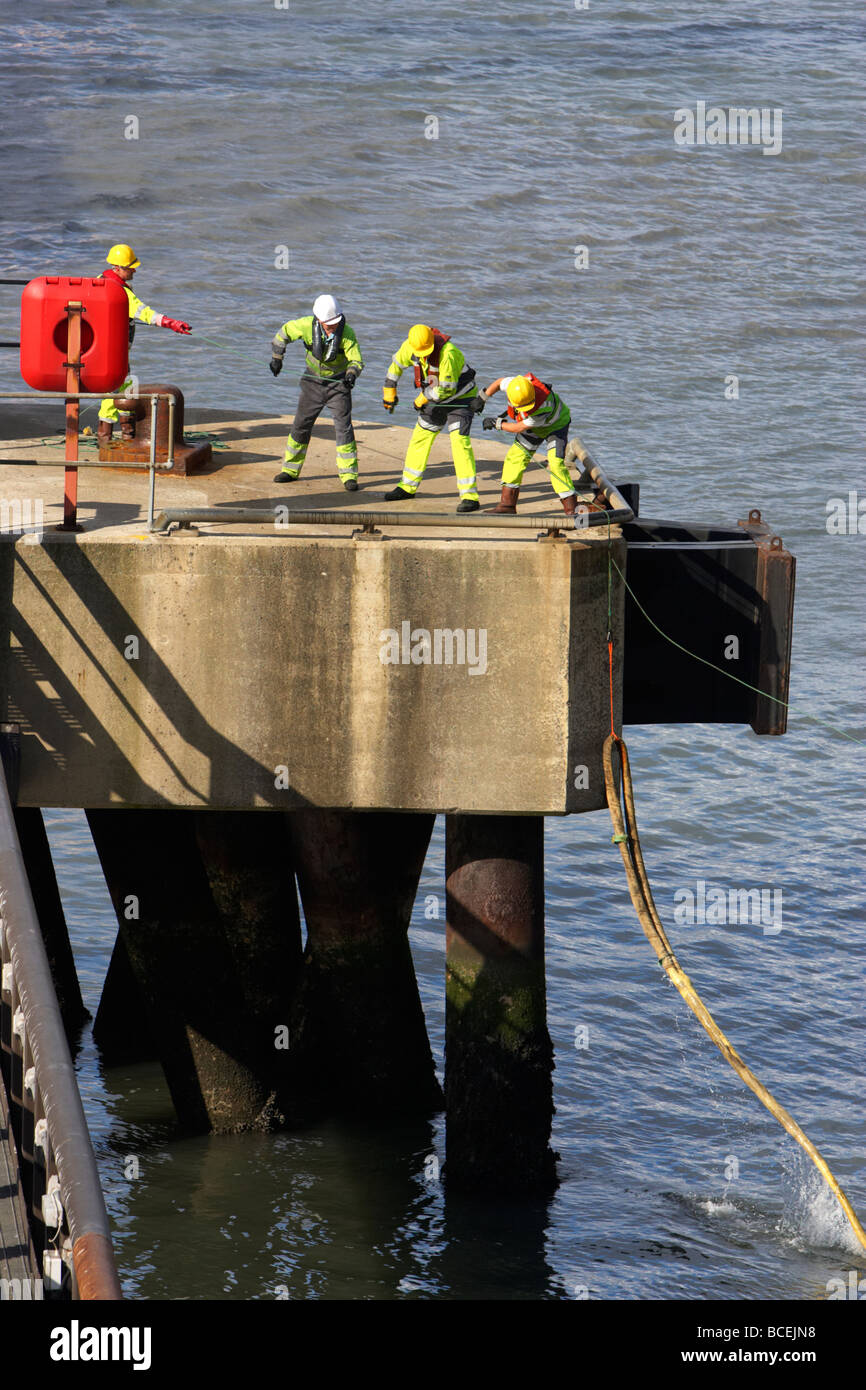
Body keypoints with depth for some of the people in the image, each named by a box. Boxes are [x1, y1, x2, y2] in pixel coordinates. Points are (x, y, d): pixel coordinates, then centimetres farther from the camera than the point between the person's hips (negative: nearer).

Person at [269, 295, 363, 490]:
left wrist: (351, 375, -43)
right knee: (301, 425, 7)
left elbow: (356, 361, -22)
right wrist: (276, 357, -2)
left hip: (338, 383, -2)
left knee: (344, 426, -11)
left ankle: (349, 476, -4)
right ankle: (291, 470, 22)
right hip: (313, 382, 2)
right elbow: (286, 331, -1)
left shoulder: (346, 333, -23)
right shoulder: (307, 326, -19)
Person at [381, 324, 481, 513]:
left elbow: (447, 389, -30)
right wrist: (389, 393, 10)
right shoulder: (410, 346, -14)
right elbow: (396, 365, 7)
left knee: (460, 441, -19)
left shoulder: (448, 353, -35)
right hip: (437, 398, 7)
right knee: (420, 438, 12)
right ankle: (407, 487, 29)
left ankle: (470, 496, -21)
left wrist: (422, 398, -17)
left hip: (461, 397, -7)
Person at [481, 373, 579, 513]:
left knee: (556, 463, -20)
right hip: (534, 428, 6)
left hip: (556, 426, -6)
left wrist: (497, 424, -18)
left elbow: (519, 428, -30)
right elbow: (499, 382, -6)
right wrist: (482, 398, 1)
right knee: (515, 457, -1)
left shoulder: (544, 407, -44)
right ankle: (507, 504, 6)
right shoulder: (516, 383, -31)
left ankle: (571, 508, -15)